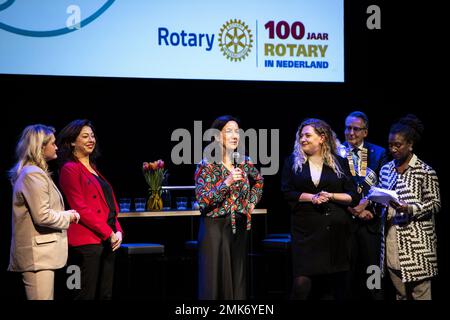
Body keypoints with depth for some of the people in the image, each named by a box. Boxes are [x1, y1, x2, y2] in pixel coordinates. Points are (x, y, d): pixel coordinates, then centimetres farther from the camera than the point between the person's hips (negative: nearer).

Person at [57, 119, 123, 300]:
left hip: (107, 241, 8)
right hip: (87, 242, -8)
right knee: (87, 295, -6)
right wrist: (109, 233, -14)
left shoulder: (93, 168, 20)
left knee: (105, 294, 9)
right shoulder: (70, 169, -6)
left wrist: (118, 231, 3)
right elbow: (80, 208, -14)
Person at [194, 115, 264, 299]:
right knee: (215, 279, -3)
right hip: (215, 228, -5)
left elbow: (258, 182, 27)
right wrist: (227, 183, -26)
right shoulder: (207, 165, -9)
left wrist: (252, 202, 13)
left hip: (239, 227, 5)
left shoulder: (245, 163, 5)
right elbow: (203, 201, -18)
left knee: (237, 279, 8)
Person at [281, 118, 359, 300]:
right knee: (302, 283, -13)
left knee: (336, 284, 7)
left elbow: (353, 197, 5)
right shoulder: (293, 162, 8)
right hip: (306, 230, -1)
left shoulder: (339, 163, 7)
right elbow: (287, 192, -1)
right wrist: (312, 197, -12)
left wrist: (330, 196, -11)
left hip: (336, 229, 1)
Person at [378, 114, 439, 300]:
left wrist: (410, 209, -20)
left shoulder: (425, 171, -6)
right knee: (400, 293, 10)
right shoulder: (386, 170, 12)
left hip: (415, 241, -5)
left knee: (420, 292, -3)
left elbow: (435, 204, -7)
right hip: (392, 237, 5)